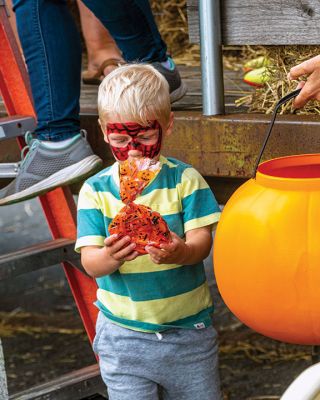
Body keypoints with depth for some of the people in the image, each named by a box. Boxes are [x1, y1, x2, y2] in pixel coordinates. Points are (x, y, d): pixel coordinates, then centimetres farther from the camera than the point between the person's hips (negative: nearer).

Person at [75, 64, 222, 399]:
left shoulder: (185, 180, -5)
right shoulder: (96, 190, -4)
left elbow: (201, 242, -13)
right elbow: (90, 264, -11)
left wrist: (180, 252, -36)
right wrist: (110, 256, -35)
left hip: (188, 327, 0)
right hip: (123, 333, 0)